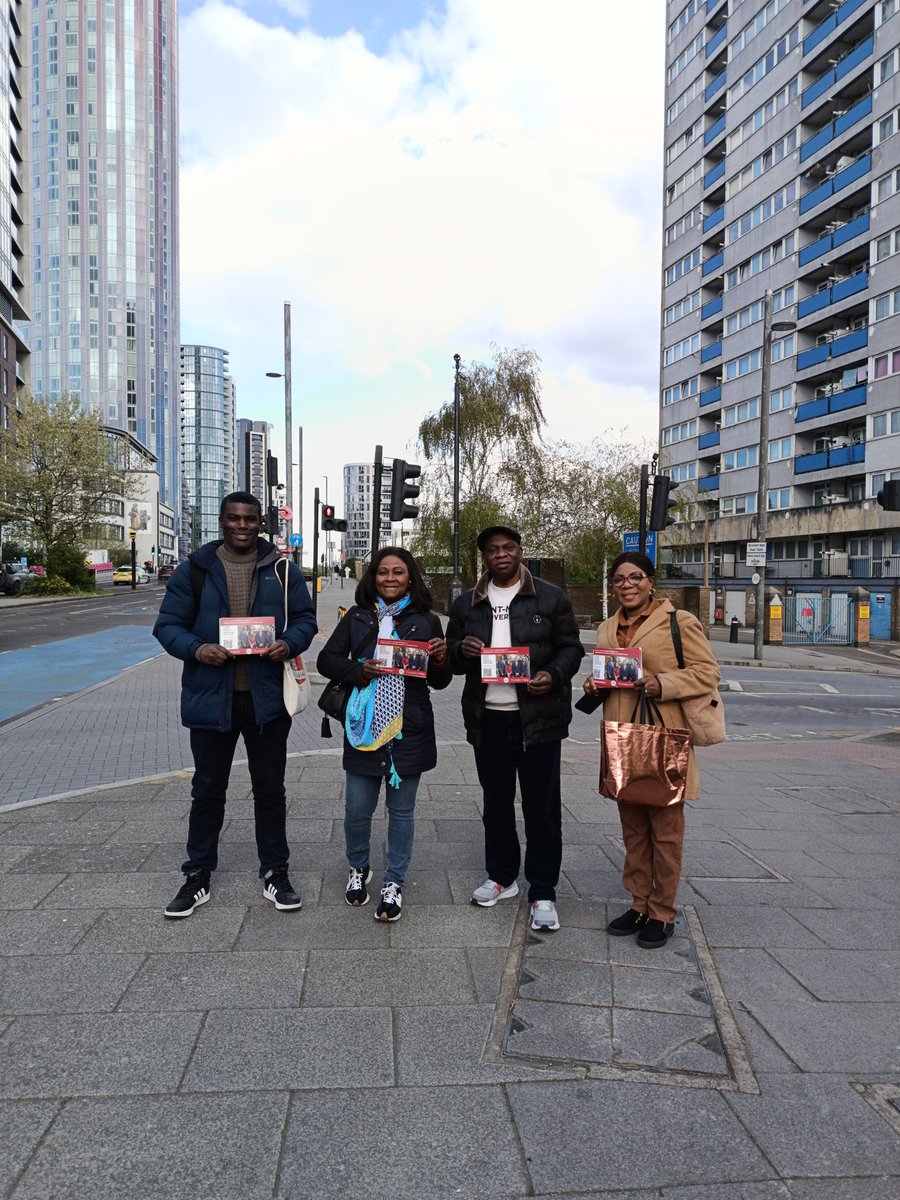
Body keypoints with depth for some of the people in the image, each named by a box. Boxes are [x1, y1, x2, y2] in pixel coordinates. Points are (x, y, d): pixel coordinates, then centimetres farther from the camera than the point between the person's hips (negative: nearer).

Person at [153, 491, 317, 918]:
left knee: (270, 789, 12)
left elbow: (305, 619, 6)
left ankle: (275, 873, 27)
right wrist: (196, 649, -19)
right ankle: (198, 876, 28)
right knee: (208, 790, 12)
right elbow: (168, 625, 1)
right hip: (211, 698, 0)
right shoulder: (194, 569, 0)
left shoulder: (282, 570, 3)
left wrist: (289, 644, -16)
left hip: (267, 698, 1)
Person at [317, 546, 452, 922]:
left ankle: (394, 884, 26)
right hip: (364, 725, 1)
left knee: (401, 810, 10)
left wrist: (441, 661, -13)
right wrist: (358, 670, -13)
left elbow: (439, 682, 8)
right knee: (357, 808, 8)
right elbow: (327, 660, 4)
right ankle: (358, 869, 35)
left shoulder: (426, 621, 5)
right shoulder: (357, 617, 6)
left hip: (408, 729, 0)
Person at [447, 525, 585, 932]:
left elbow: (571, 647, 2)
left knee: (542, 807, 3)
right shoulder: (466, 604, 10)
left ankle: (543, 893, 14)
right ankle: (501, 876, 32)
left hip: (538, 717, -3)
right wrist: (463, 651, -10)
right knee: (495, 802, 15)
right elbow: (452, 658, 14)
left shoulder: (551, 598, 1)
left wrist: (553, 675, -18)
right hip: (487, 718, 4)